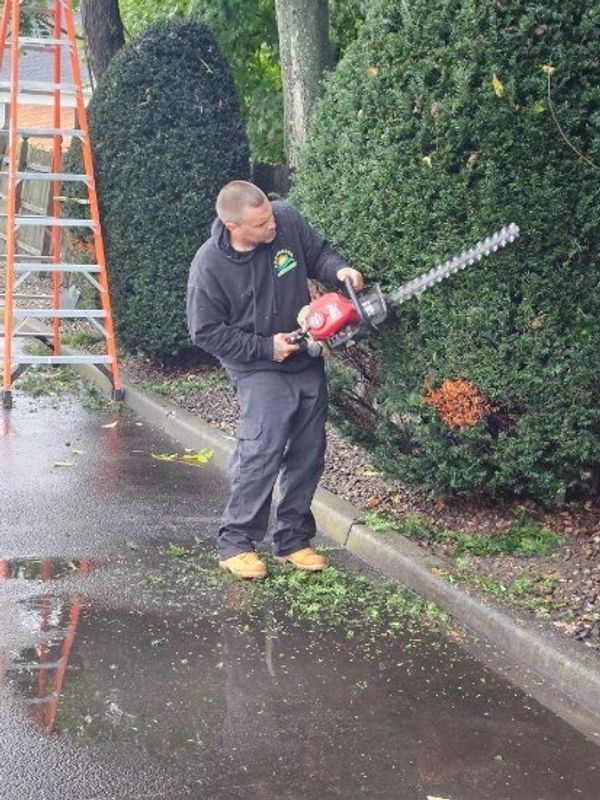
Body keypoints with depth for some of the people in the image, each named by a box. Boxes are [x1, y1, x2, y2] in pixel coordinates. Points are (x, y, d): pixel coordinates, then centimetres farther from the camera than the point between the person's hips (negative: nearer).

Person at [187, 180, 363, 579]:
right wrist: (265, 348, -16)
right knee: (261, 451, -15)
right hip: (260, 371, -5)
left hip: (307, 362, 5)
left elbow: (317, 253, 7)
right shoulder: (209, 266, -20)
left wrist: (340, 270, -15)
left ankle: (294, 539, 21)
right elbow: (206, 332, -12)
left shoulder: (288, 219, -11)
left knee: (308, 454, 8)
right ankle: (236, 542, 0)